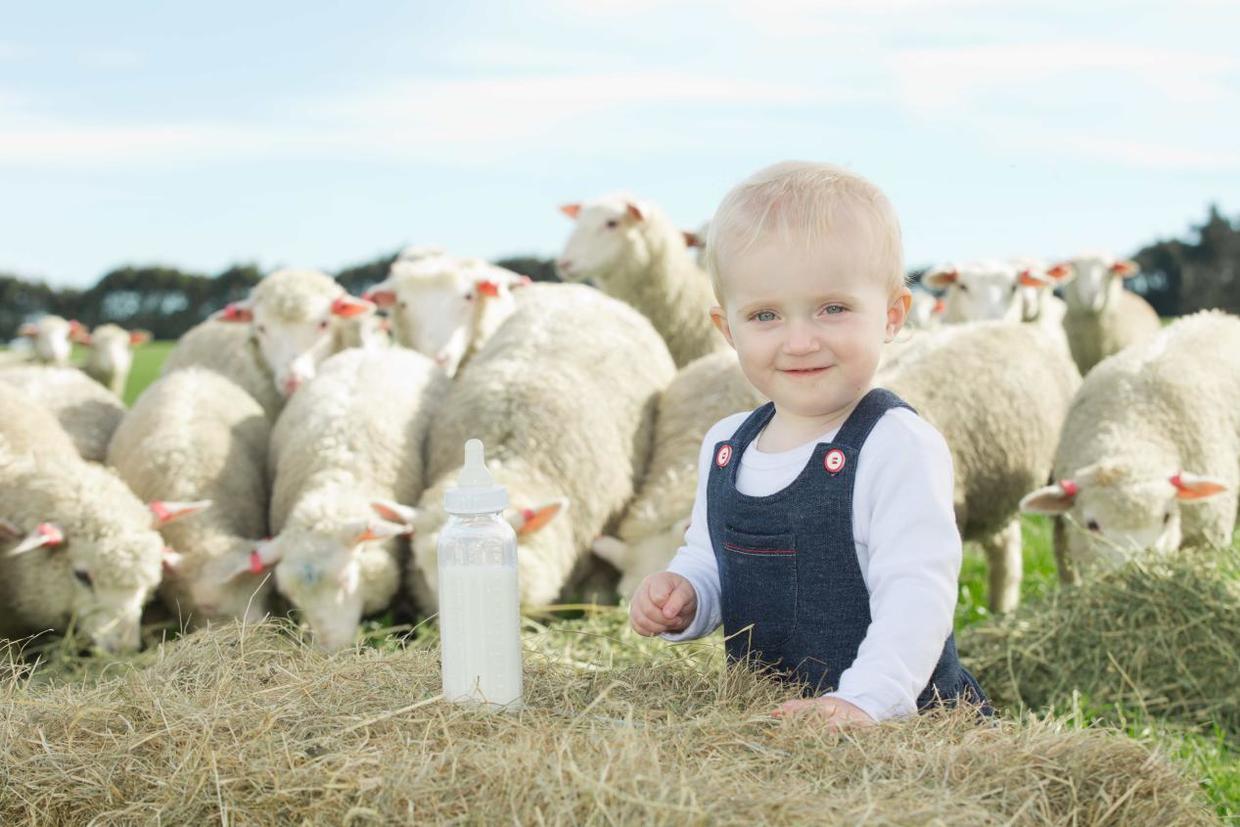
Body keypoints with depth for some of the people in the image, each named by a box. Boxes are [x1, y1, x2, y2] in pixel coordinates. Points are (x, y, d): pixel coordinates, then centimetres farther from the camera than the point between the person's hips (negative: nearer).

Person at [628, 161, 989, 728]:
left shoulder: (898, 447, -11)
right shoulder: (725, 446, 10)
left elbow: (916, 594, -19)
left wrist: (866, 700, -31)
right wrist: (682, 598, 0)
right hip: (761, 717, 3)